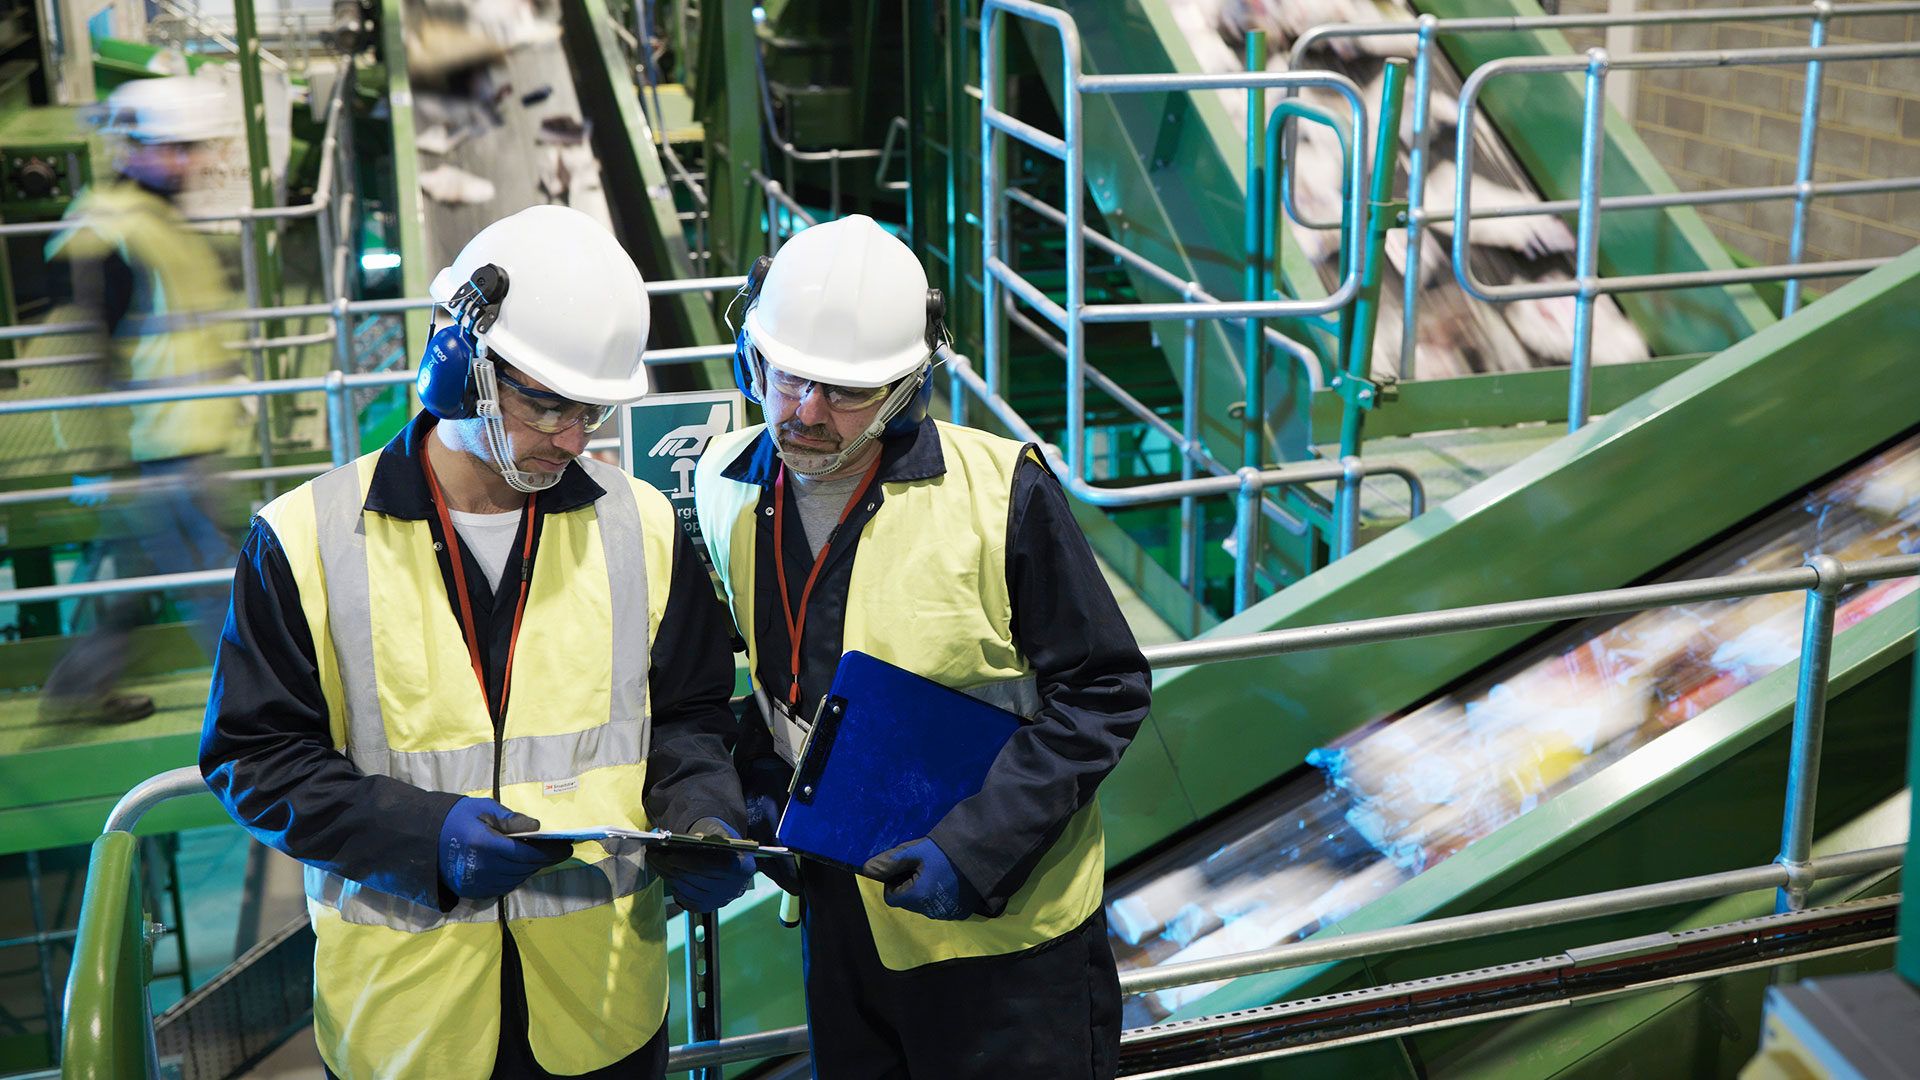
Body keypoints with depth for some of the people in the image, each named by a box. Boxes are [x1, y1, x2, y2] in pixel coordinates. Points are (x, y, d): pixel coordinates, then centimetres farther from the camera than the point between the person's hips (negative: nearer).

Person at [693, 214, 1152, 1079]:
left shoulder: (1000, 493, -19)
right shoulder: (724, 491, -3)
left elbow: (1104, 690, -14)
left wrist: (975, 849, -22)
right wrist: (758, 782, -5)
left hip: (1007, 929, -4)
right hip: (839, 920, 5)